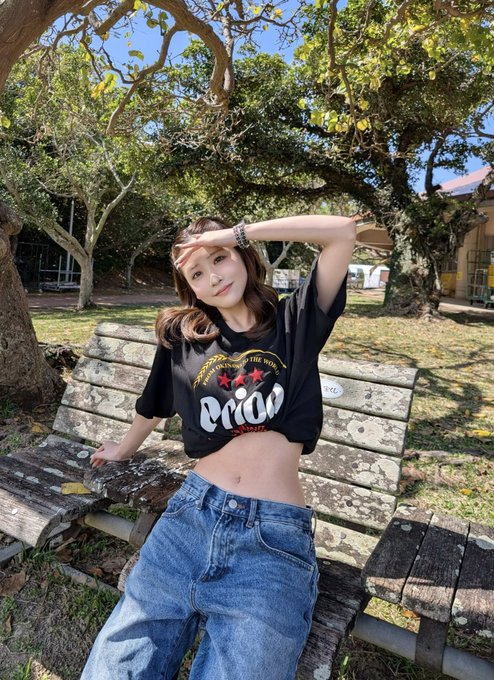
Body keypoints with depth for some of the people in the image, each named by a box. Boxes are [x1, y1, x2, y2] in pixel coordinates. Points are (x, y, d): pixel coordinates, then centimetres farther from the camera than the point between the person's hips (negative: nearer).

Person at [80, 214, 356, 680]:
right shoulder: (183, 336, 12)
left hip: (274, 535, -2)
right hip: (191, 513, 2)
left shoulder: (292, 323, 6)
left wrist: (237, 233, -2)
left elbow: (342, 230, -2)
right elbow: (154, 406, 28)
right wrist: (124, 449, 43)